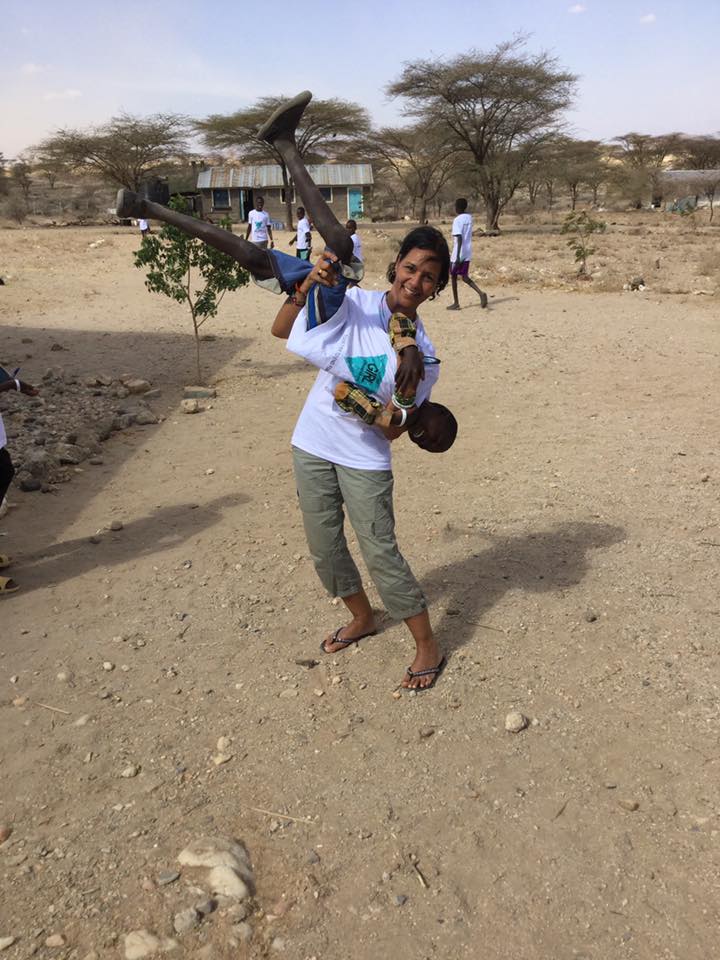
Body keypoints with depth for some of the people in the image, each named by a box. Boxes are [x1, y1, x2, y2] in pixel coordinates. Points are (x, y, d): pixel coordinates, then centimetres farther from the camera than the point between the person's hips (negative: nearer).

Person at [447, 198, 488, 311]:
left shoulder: (457, 220, -15)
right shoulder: (469, 218, 8)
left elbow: (459, 239, -22)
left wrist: (457, 256, -25)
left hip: (458, 254, -7)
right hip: (468, 252, 7)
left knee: (453, 276, 9)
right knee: (464, 277, 10)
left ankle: (456, 303, 13)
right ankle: (480, 293, -13)